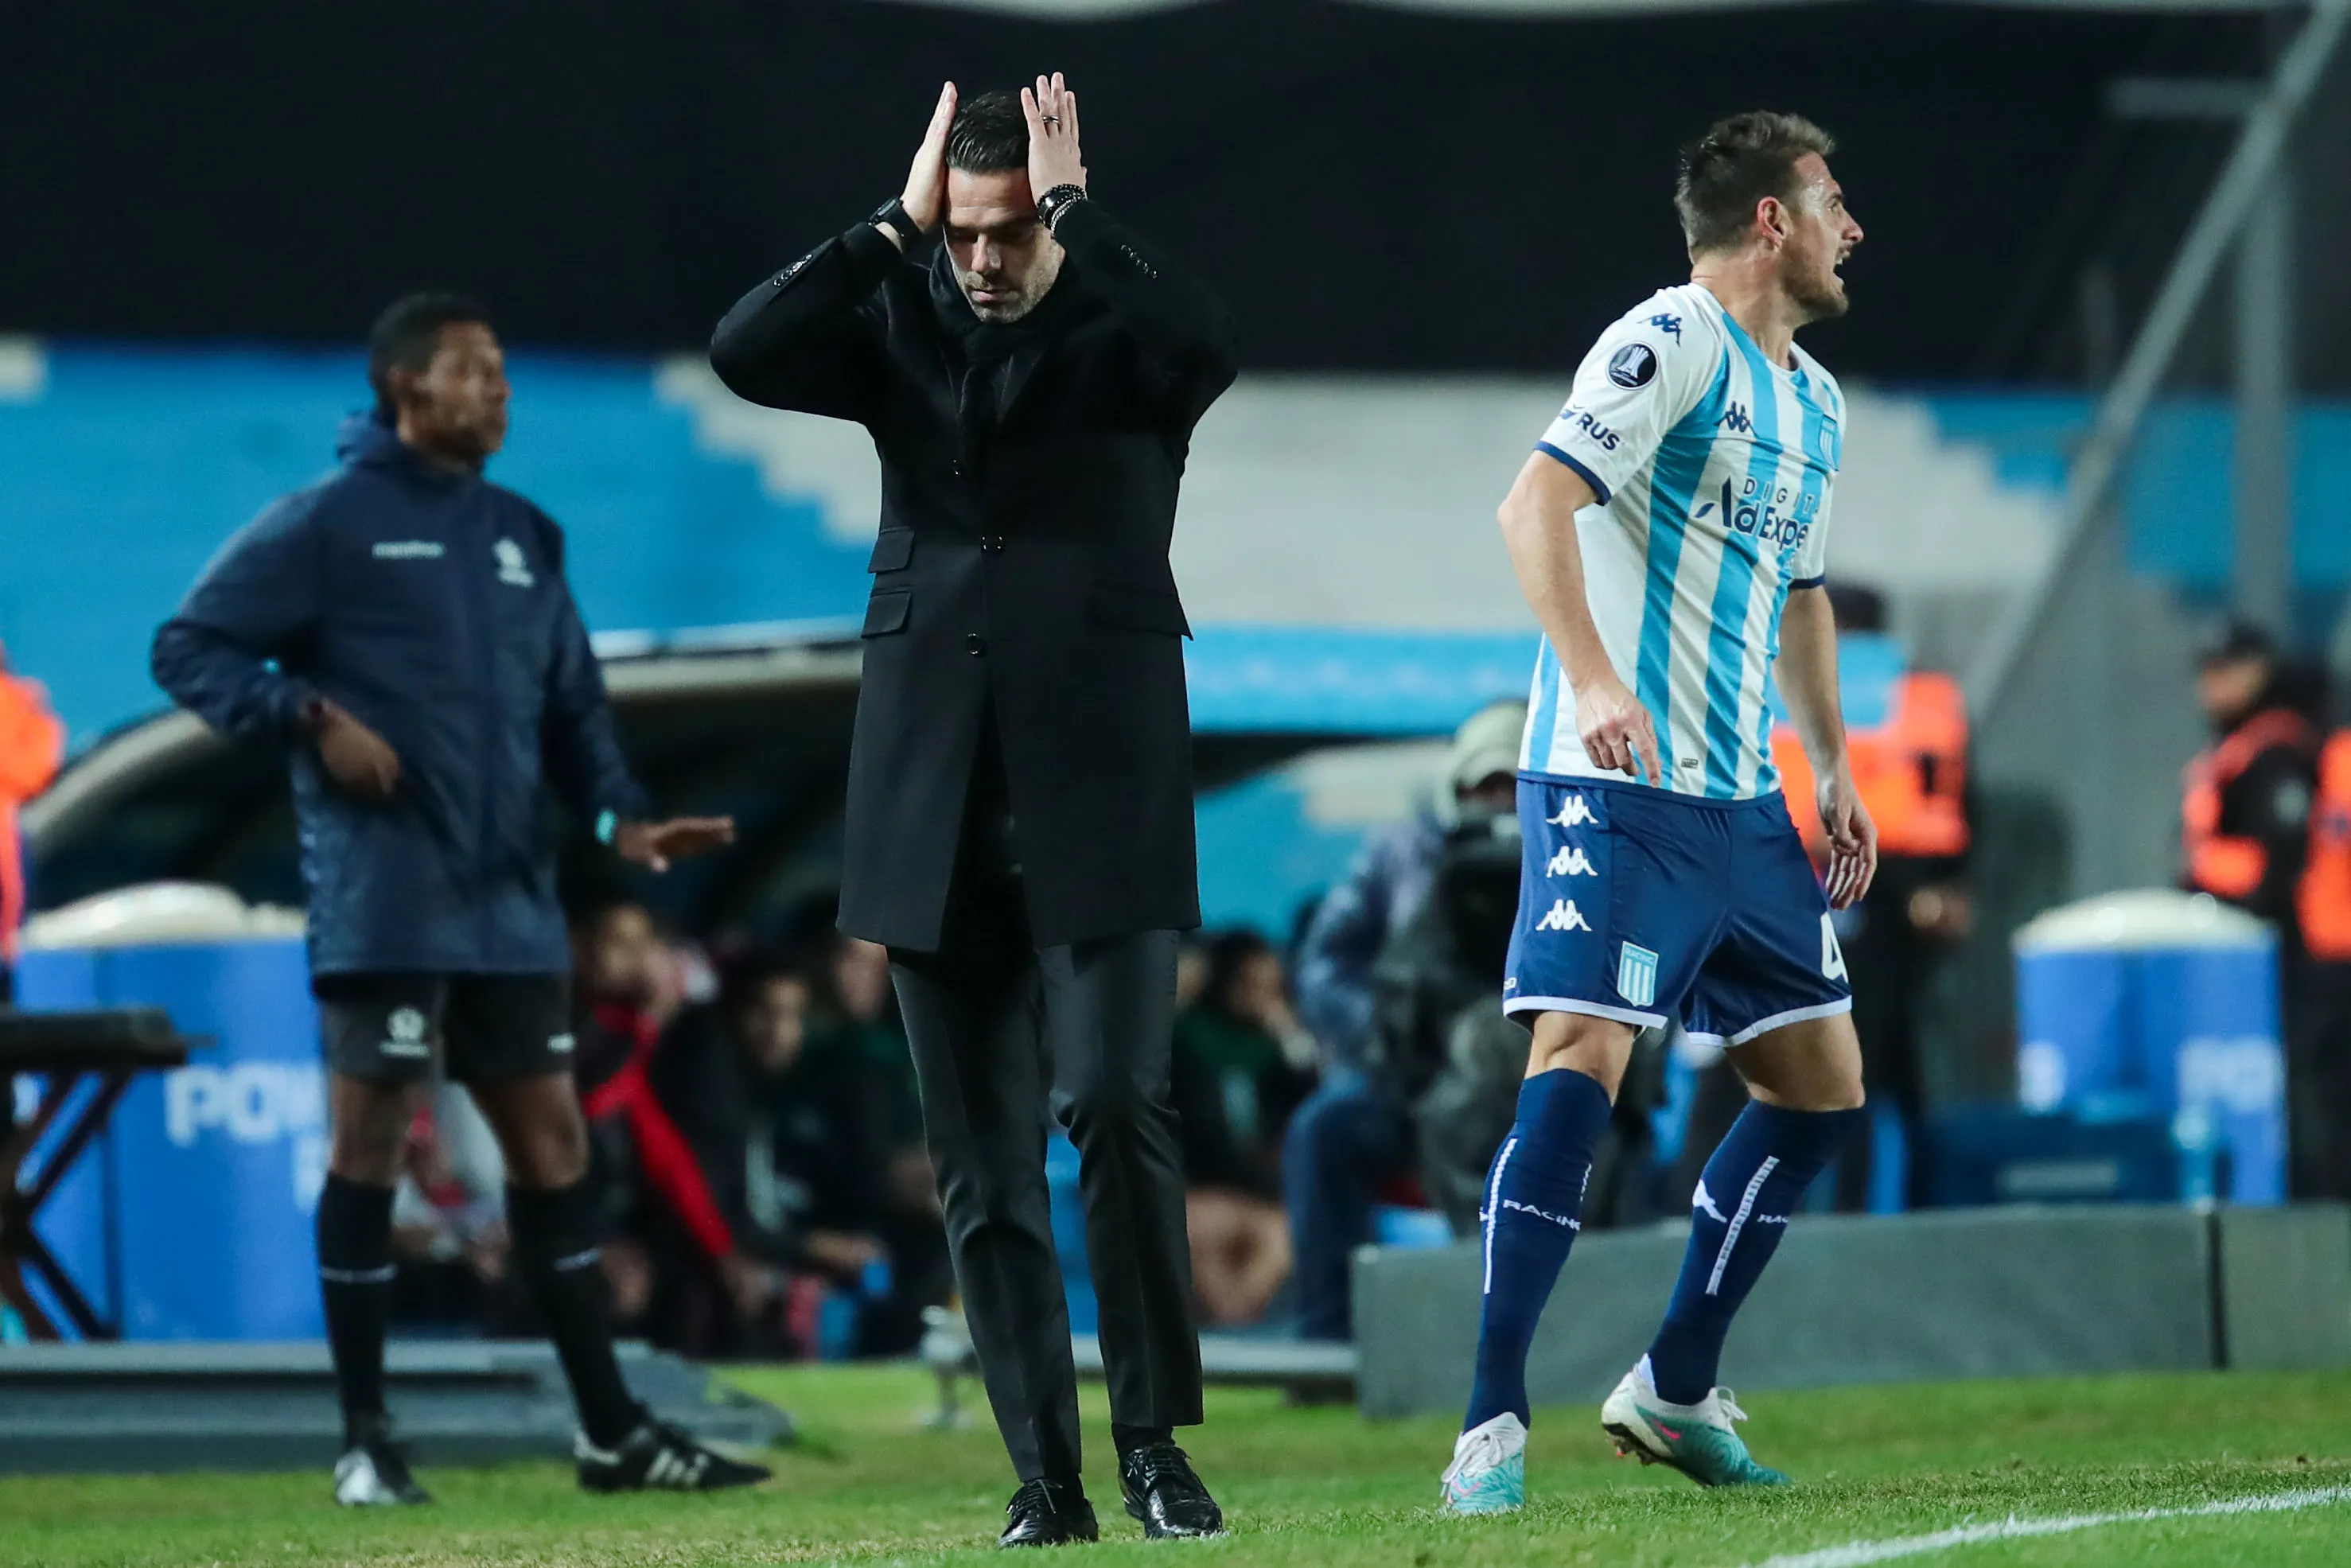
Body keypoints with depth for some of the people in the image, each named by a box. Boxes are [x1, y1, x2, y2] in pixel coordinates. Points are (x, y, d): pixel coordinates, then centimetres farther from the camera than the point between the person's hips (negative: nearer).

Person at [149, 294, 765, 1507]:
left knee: (551, 1144, 7)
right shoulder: (328, 525, -3)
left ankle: (612, 1431, 11)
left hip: (510, 904, 6)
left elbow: (572, 706, 20)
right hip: (381, 897, -6)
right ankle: (364, 1441, 3)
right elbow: (189, 647, -3)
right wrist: (309, 717, -16)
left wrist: (621, 817, 4)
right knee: (368, 1144, -3)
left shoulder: (523, 539, 16)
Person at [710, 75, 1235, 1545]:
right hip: (935, 810, 3)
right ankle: (1046, 1472, 6)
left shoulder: (1120, 335, 2)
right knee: (983, 1165, 2)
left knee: (1114, 1100, -17)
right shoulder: (907, 331, 9)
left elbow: (1205, 343, -22)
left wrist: (1074, 203, -14)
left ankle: (1155, 1441, -5)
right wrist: (902, 224, -9)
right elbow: (747, 352, -8)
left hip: (1097, 800, -3)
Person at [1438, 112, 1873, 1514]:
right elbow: (1537, 502, -22)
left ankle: (1676, 1390, 21)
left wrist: (1835, 768, 26)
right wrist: (1592, 677, -34)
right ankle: (1494, 1426, -18)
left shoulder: (1818, 402, 18)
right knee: (1582, 1062, -19)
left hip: (1742, 801, 9)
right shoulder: (1673, 344, -10)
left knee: (1821, 1082, 10)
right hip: (1619, 780, -9)